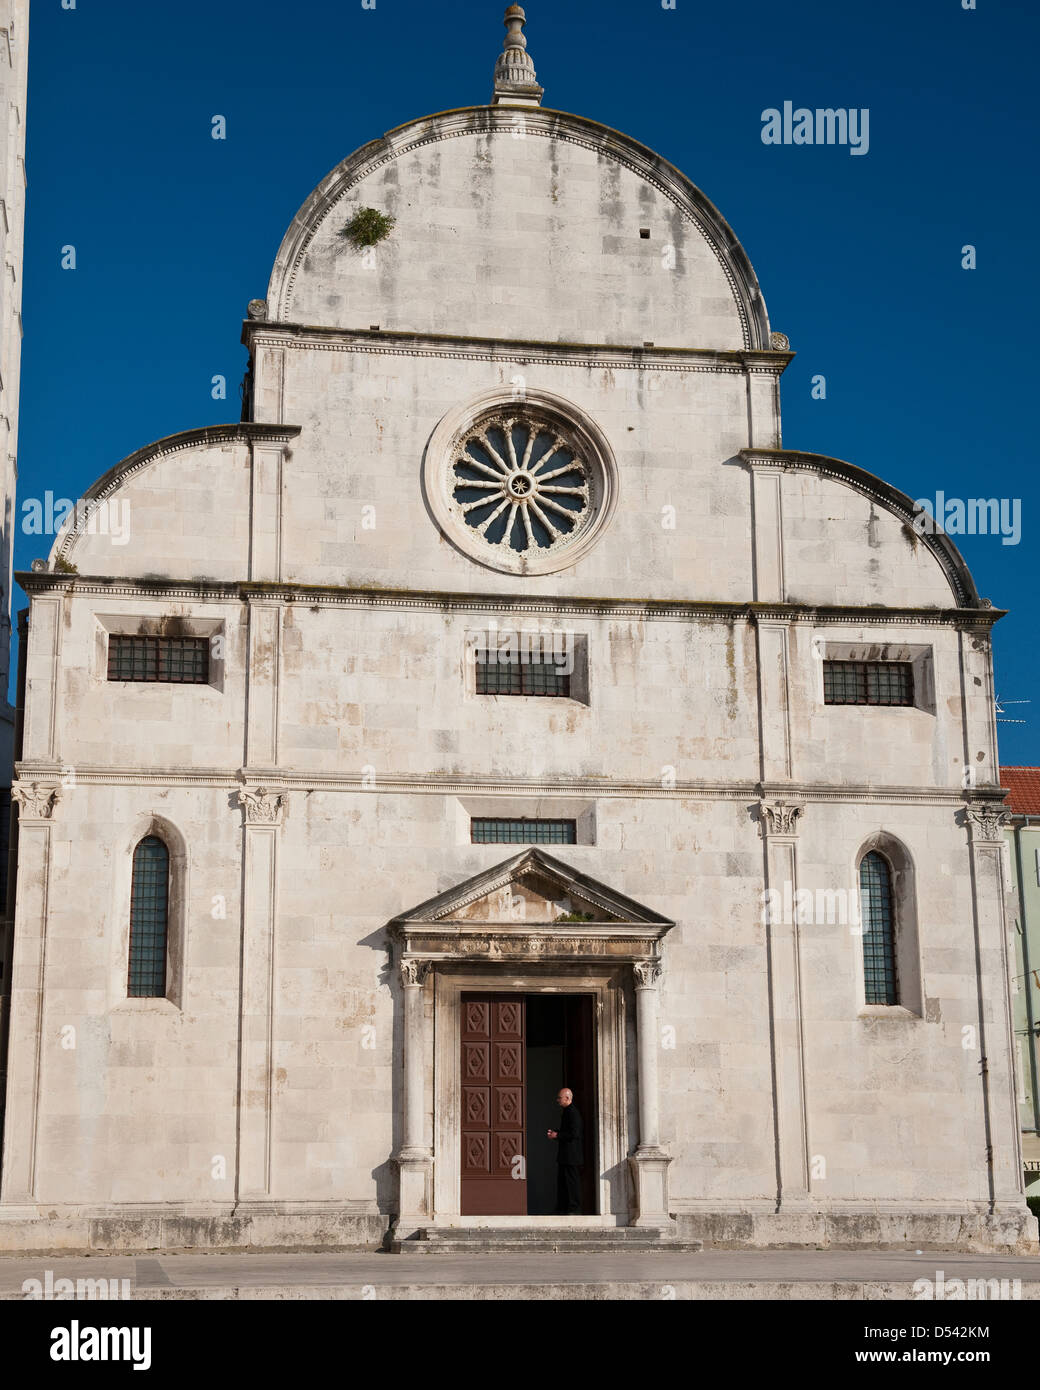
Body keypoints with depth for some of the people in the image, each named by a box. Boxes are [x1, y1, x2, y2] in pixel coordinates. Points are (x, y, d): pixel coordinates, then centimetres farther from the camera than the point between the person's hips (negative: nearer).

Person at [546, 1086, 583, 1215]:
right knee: (561, 1182, 12)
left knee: (572, 1182, -6)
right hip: (564, 1156, 11)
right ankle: (562, 1209, 17)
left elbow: (574, 1133, -23)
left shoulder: (573, 1113, -16)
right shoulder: (566, 1112, 17)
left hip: (572, 1155, -11)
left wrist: (557, 1135, -15)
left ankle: (574, 1209, -2)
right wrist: (554, 1133, 11)